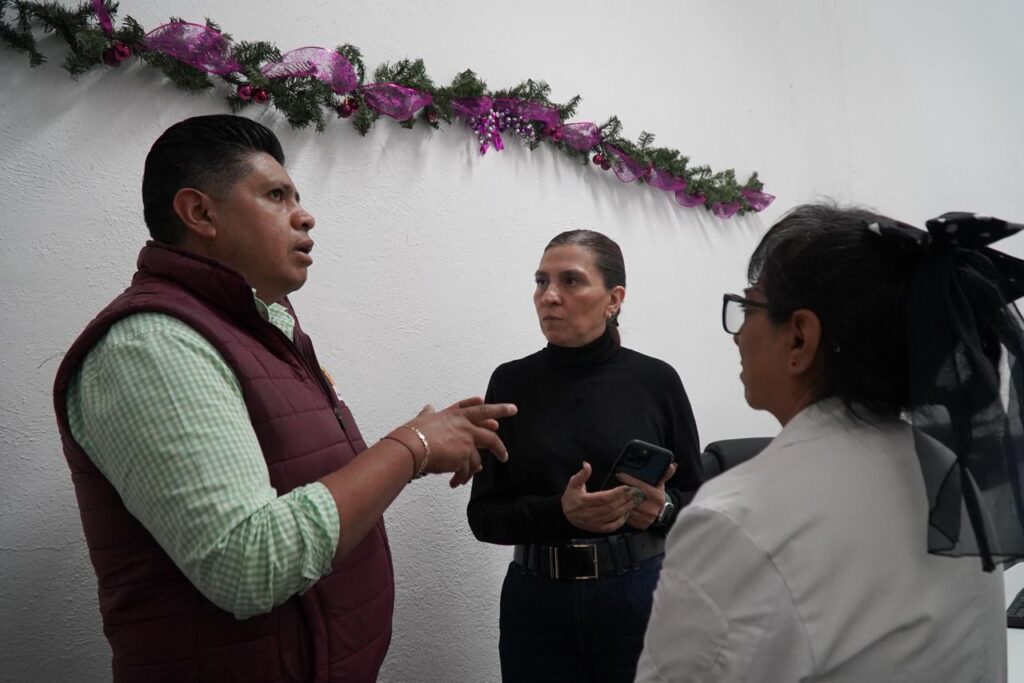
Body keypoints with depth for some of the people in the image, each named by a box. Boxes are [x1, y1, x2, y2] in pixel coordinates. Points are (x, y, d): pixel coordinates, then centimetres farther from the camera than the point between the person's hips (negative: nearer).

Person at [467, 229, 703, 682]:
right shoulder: (511, 383, -2)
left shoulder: (656, 380, -4)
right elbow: (484, 514, -2)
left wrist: (662, 508, -16)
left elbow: (697, 499, 4)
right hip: (538, 602, 1)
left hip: (640, 595, 0)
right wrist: (559, 512, -19)